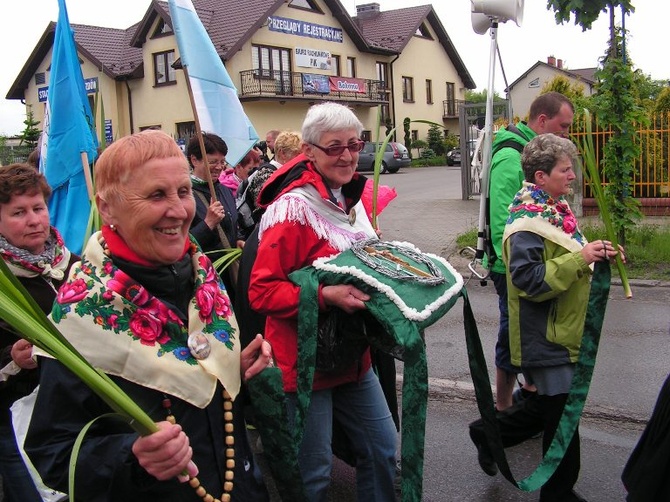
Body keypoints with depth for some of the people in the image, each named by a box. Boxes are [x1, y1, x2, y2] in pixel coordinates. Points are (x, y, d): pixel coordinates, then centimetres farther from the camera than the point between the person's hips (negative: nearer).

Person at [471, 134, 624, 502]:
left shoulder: (554, 209, 9)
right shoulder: (527, 222, -20)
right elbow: (528, 280, -26)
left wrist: (595, 255, 3)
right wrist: (579, 258, -27)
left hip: (561, 331, 10)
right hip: (546, 338, -10)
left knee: (549, 410, 21)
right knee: (561, 419, 1)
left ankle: (489, 432, 37)